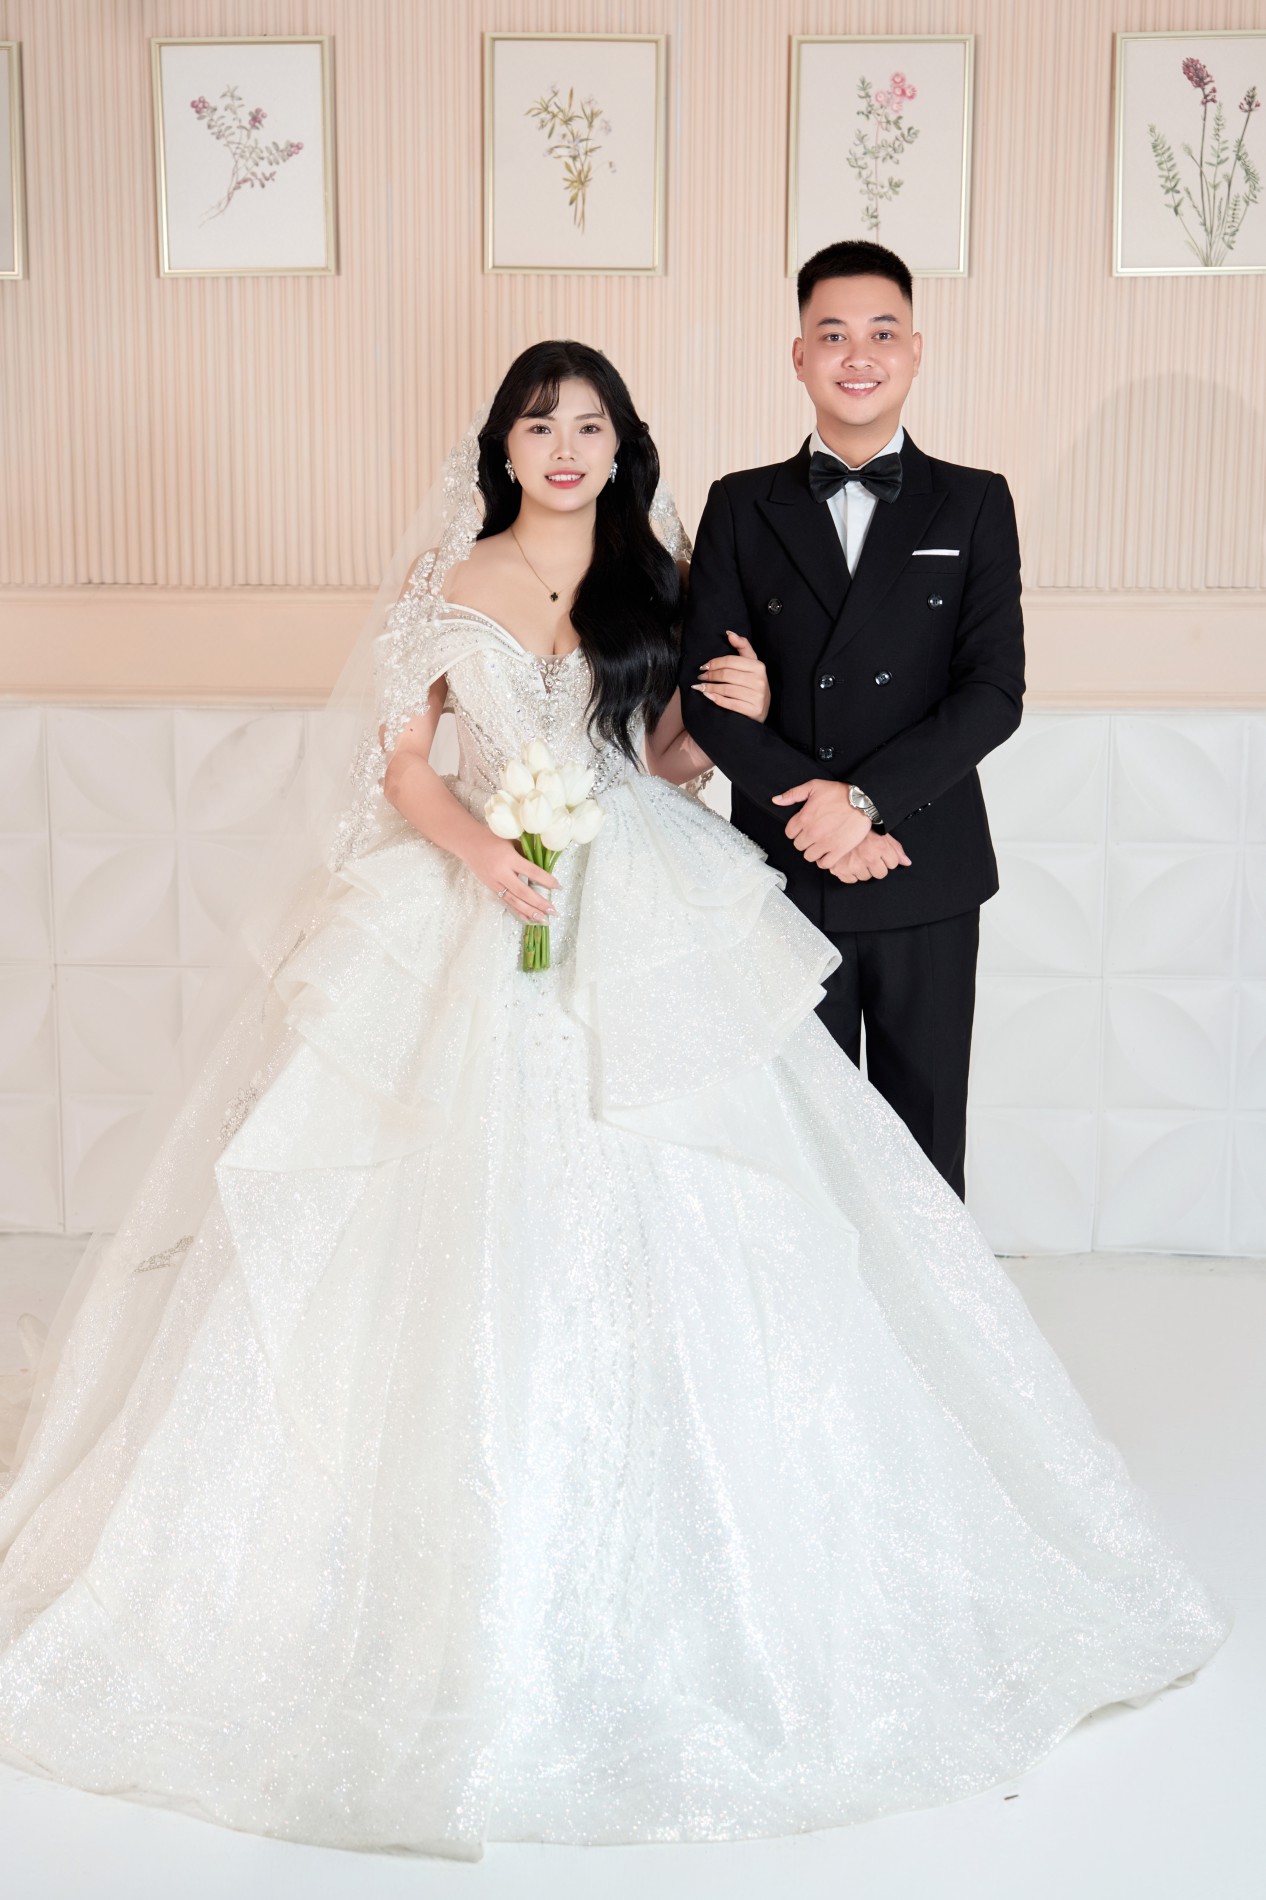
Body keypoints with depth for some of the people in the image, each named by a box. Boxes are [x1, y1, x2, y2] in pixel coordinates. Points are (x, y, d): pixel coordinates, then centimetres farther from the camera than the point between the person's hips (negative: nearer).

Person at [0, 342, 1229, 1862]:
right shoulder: (454, 587, 7)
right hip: (486, 919, 0)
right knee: (479, 1211, -3)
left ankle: (663, 1573, 13)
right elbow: (399, 760, 5)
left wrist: (734, 713, -5)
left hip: (647, 933, 1)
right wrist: (480, 853, -12)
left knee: (660, 1221, -3)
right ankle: (480, 1558, 13)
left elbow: (667, 767, 15)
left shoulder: (658, 582, 10)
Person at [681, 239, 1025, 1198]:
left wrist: (868, 796, -16)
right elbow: (706, 692, -1)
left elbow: (994, 689, -5)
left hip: (927, 875, 0)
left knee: (925, 1133, 10)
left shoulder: (975, 504, 5)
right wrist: (811, 807, -13)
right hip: (786, 872, 0)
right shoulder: (742, 506, 6)